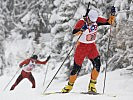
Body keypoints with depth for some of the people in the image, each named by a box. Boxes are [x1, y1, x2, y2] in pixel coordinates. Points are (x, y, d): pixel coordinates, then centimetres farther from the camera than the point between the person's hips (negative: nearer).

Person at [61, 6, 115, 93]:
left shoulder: (97, 20, -8)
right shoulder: (81, 22, -21)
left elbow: (110, 22, -5)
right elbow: (74, 32, -35)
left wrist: (113, 14, -23)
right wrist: (82, 29, -54)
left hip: (92, 46, 3)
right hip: (81, 46, -3)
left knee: (97, 64, -17)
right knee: (77, 68, -3)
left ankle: (92, 85, -6)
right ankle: (69, 85, 19)